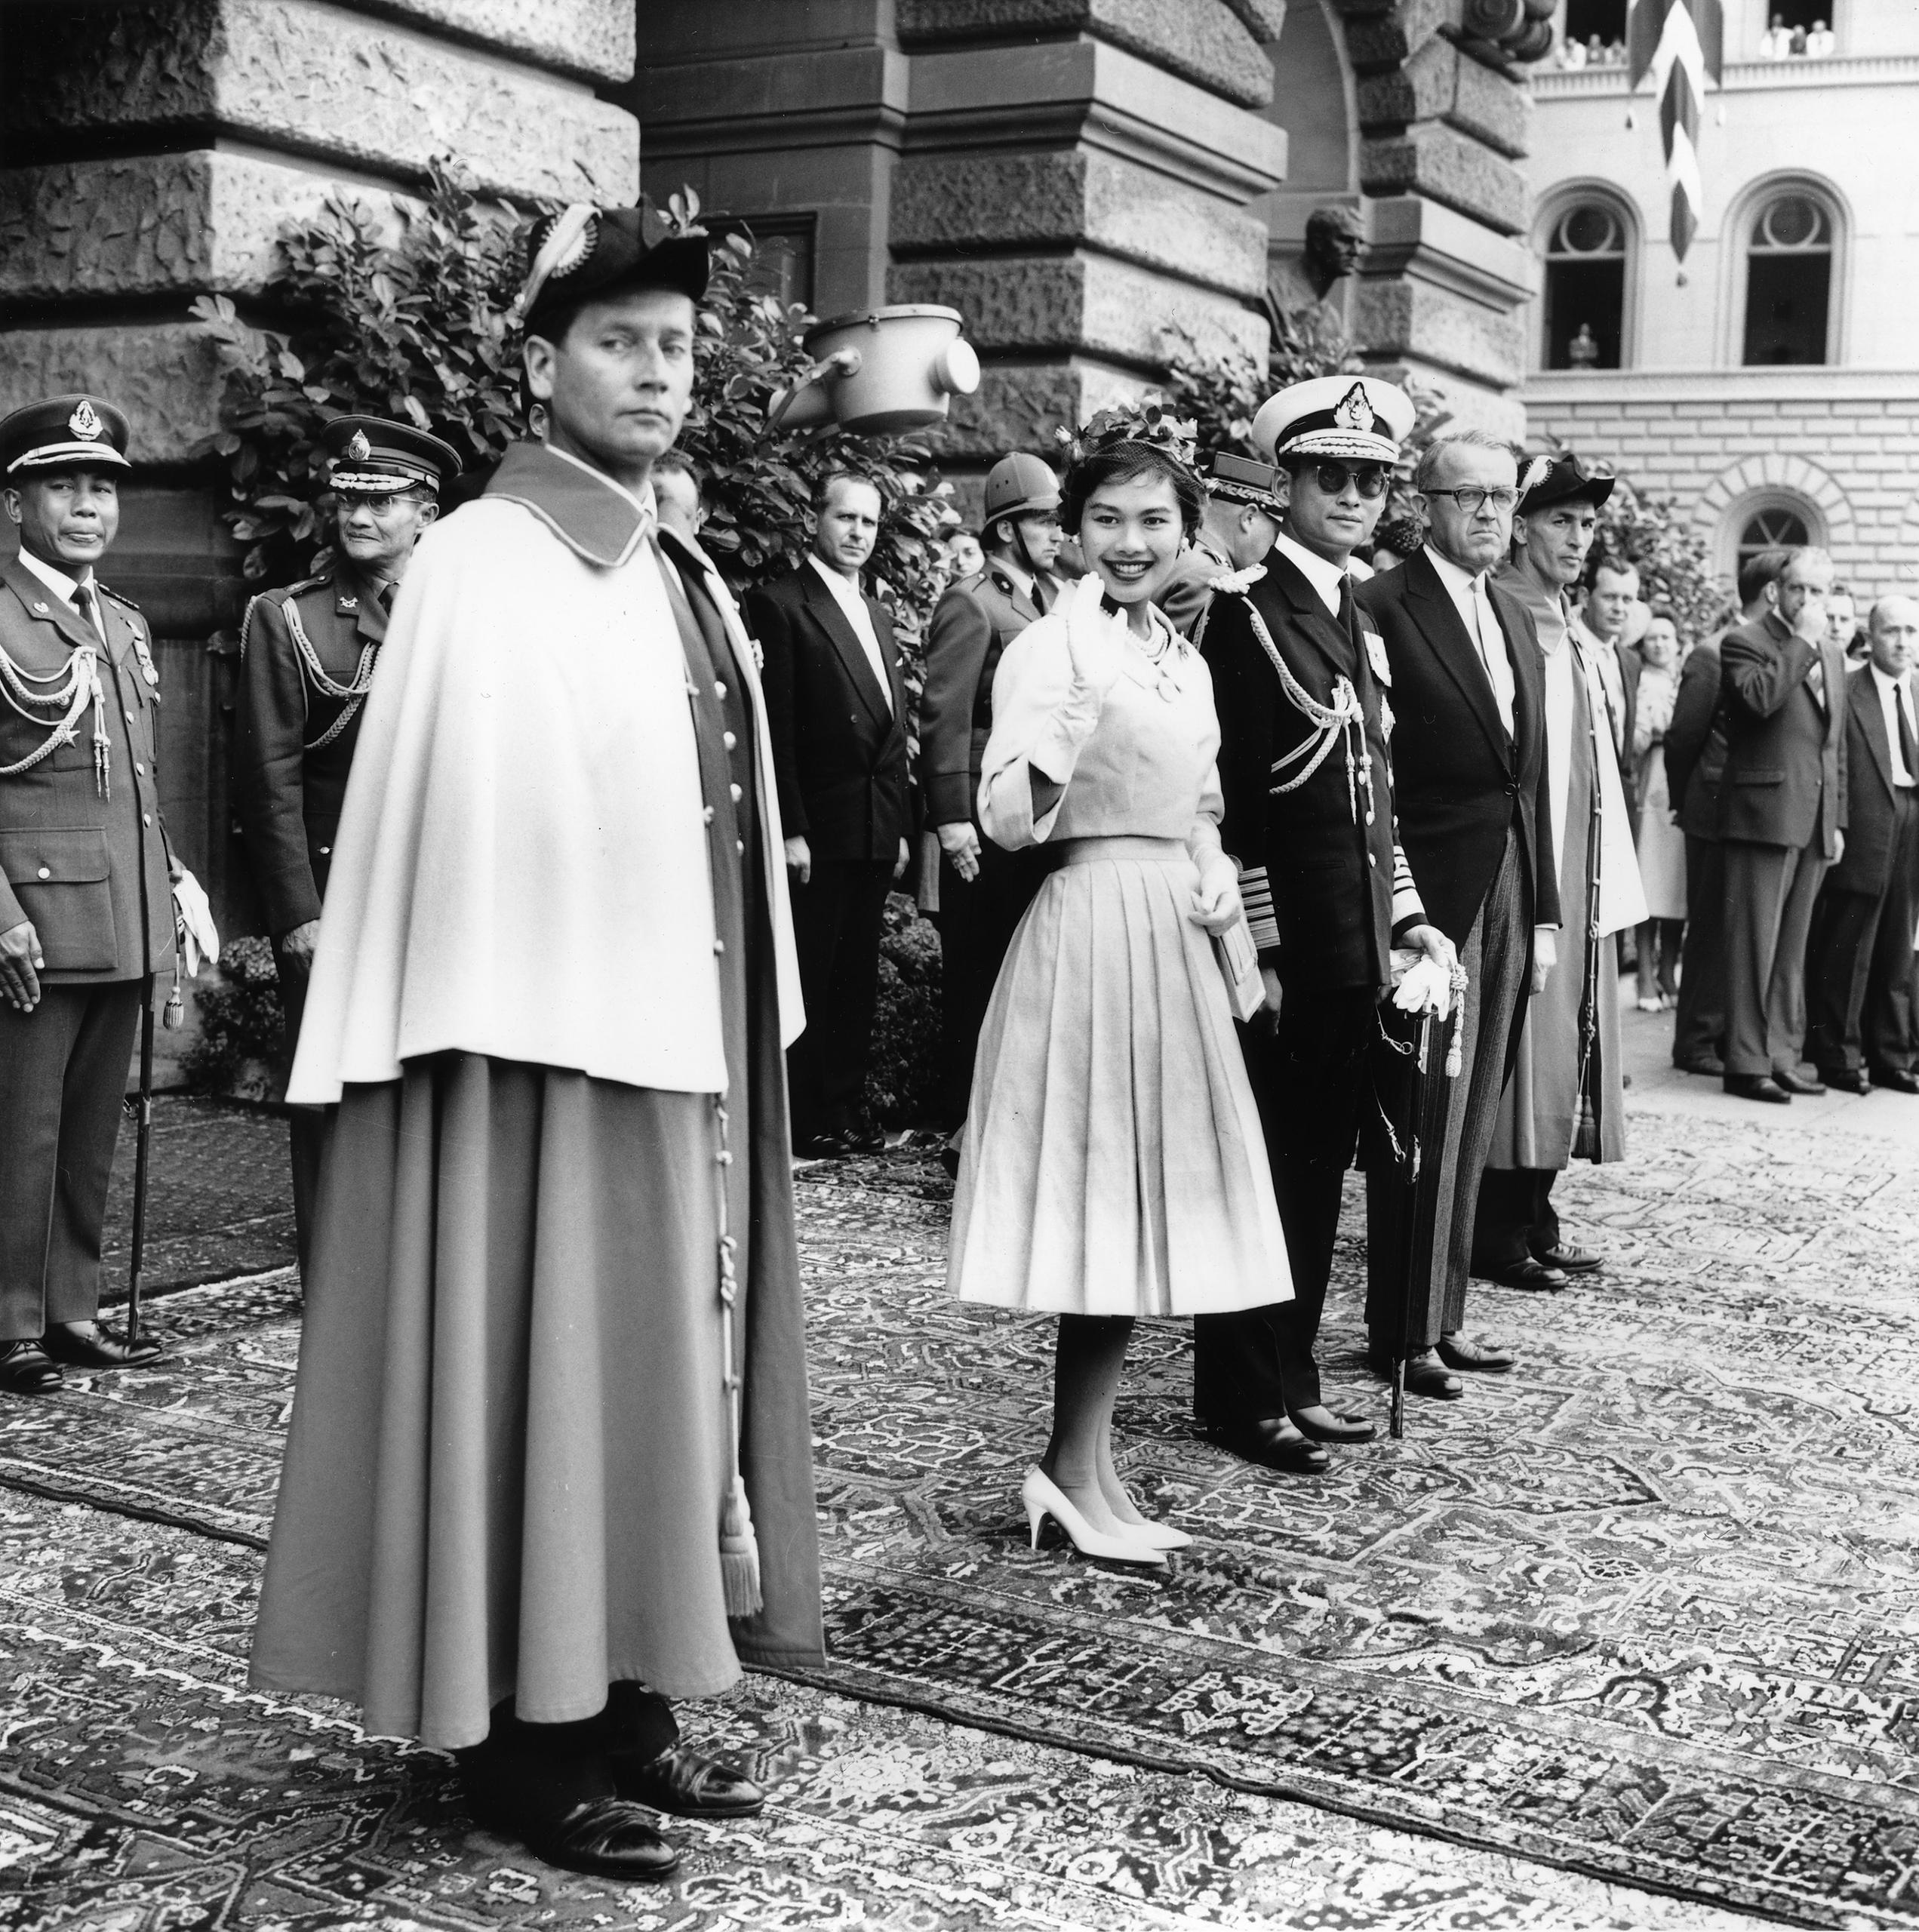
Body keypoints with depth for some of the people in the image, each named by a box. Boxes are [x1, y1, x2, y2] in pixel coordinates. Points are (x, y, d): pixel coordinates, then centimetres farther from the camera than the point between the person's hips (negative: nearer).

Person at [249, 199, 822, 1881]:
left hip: (691, 1047, 8)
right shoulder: (483, 570, -10)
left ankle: (626, 1703, 25)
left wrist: (749, 1038, 12)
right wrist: (518, 1041, -19)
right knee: (543, 1364, 0)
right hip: (549, 1047, -8)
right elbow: (456, 830, -15)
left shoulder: (686, 577, 13)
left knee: (664, 1355, 13)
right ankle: (521, 1737, 13)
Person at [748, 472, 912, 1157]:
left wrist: (901, 826, 14)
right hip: (817, 829, -7)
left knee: (857, 978, 11)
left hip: (876, 832, 7)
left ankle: (847, 1109, 18)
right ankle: (805, 1120, 4)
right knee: (809, 978, -2)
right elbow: (774, 728, -12)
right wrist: (790, 831, -17)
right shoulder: (779, 604, -6)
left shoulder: (877, 614, 18)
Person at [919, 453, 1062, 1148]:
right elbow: (944, 716, -12)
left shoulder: (1052, 597, 17)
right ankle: (964, 1127, 9)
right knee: (975, 976, 0)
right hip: (987, 821, -7)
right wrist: (953, 817, -17)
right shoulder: (970, 603, -7)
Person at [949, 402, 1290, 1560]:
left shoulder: (1186, 661, 14)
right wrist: (1049, 752, -34)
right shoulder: (1051, 648, -9)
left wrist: (1215, 878, 3)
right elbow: (1008, 824, -15)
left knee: (1143, 1202, 9)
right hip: (1091, 930, -8)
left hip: (1174, 938, 8)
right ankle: (1076, 1473, 7)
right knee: (1108, 1198, -4)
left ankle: (1084, 1468, 17)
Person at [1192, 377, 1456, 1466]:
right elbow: (1234, 798, -14)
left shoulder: (1360, 622, 16)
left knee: (1321, 1171, 13)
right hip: (1285, 947, -8)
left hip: (1355, 947, 8)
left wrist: (1407, 917, 11)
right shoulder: (1247, 611, -9)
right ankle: (1240, 1397, 11)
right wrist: (1256, 949, -16)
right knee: (1265, 1167, 0)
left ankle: (1291, 1378, 23)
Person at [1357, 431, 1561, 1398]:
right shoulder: (1384, 608, -10)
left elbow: (1531, 779, 17)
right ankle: (1402, 1331, 9)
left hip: (1508, 892, 8)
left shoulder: (1516, 618, 16)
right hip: (1428, 893, -8)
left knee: (1472, 1123, 13)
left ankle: (1446, 1315, 23)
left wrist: (1544, 913, 14)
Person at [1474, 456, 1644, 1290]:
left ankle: (1533, 1216, 20)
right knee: (1517, 1040, -5)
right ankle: (1497, 1231, 3)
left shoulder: (1577, 639, 16)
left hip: (1584, 872, 9)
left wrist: (1613, 879, 13)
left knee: (1567, 1035, 11)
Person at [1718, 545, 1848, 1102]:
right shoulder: (1744, 642, -3)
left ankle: (1782, 1056, 16)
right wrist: (1802, 643, -16)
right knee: (1756, 945, -4)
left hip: (1816, 822, 7)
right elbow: (1760, 698, -24)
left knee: (1792, 947, 11)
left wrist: (1837, 820, 15)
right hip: (1765, 814, -7)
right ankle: (1747, 1062, -1)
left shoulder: (1832, 655, 19)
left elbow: (1837, 745, 20)